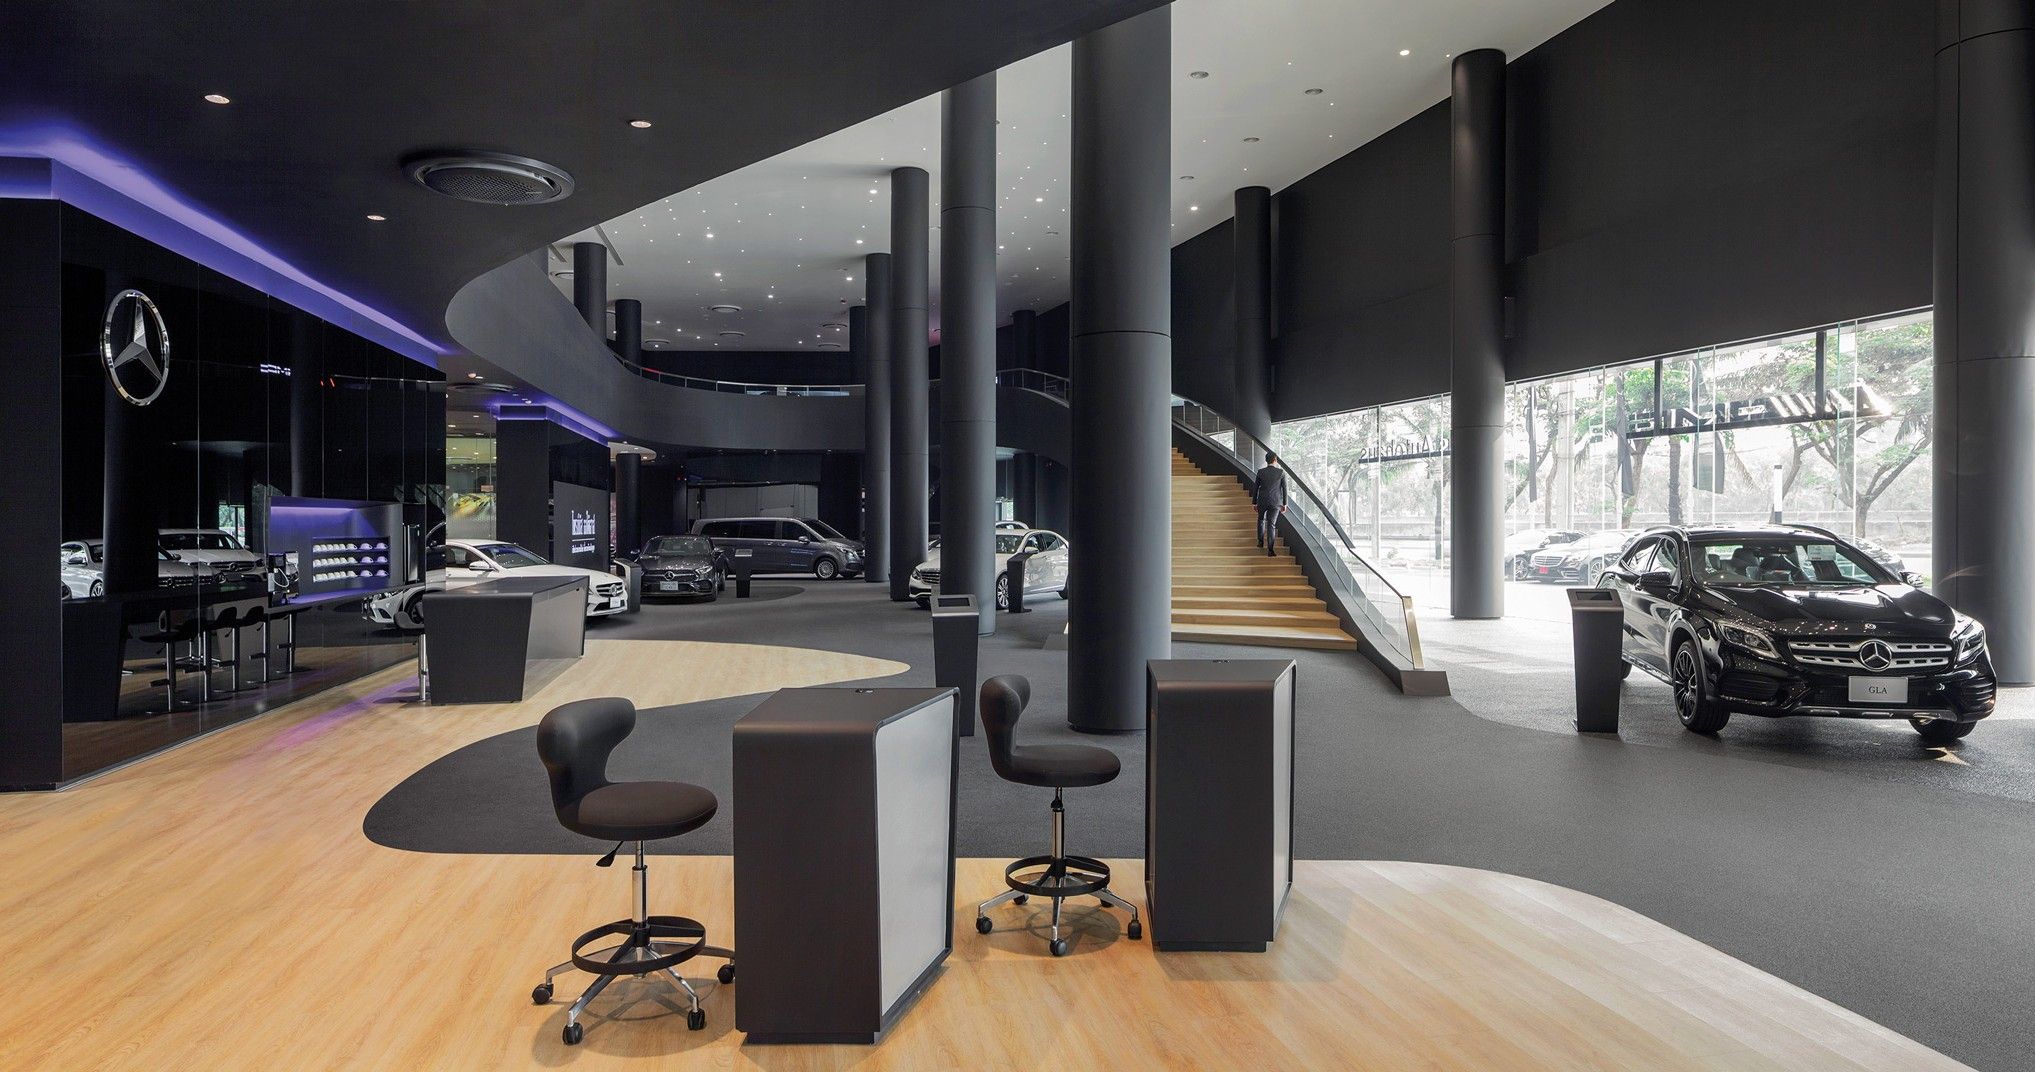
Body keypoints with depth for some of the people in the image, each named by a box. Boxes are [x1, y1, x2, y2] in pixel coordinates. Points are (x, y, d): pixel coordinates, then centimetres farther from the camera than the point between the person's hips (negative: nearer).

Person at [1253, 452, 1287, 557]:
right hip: (1276, 502, -1)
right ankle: (1270, 550, -6)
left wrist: (1254, 502, 11)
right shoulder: (1281, 472, -6)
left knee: (1261, 520, 26)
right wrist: (1284, 504, 6)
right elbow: (1284, 488, -2)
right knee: (1271, 524, 0)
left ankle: (1261, 541, 31)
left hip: (1262, 501, 1)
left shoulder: (1261, 472, -5)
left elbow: (1256, 488, 1)